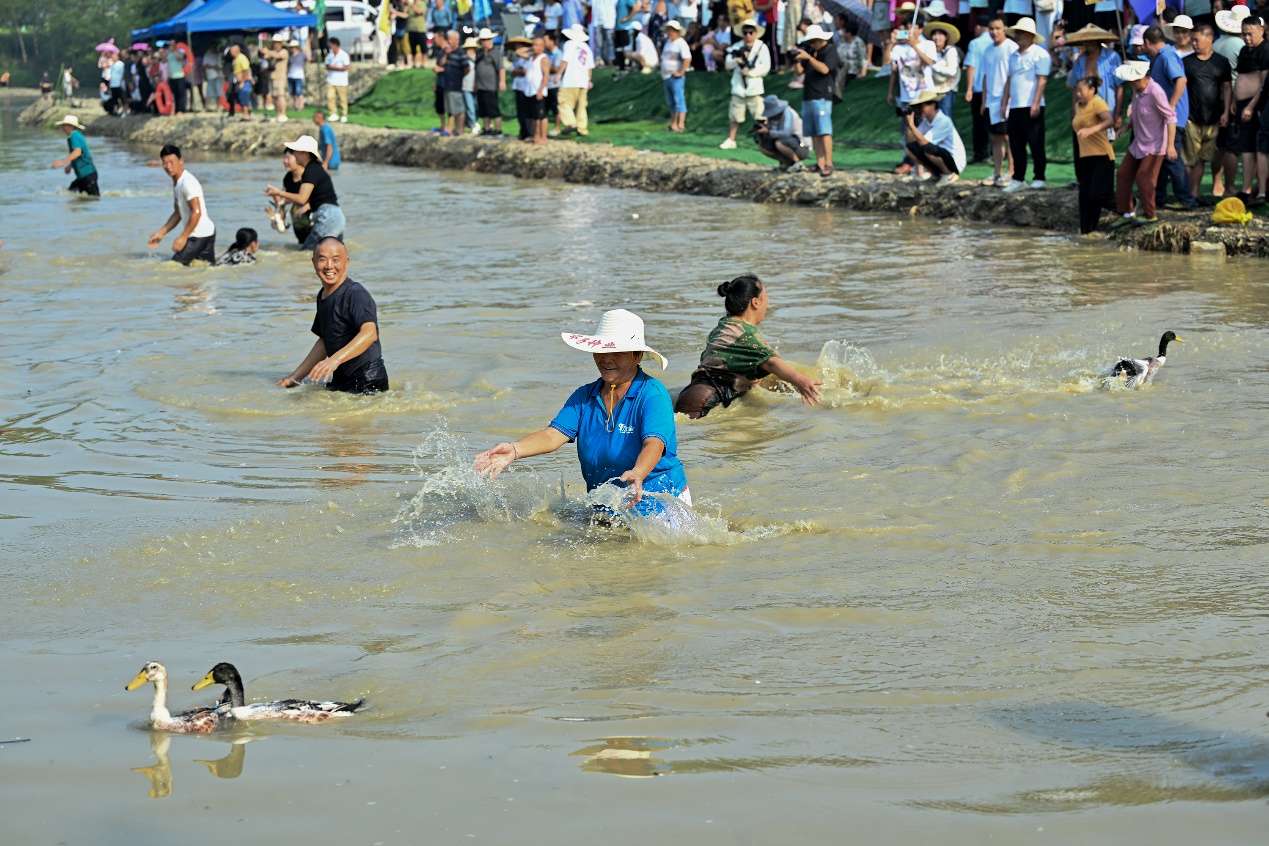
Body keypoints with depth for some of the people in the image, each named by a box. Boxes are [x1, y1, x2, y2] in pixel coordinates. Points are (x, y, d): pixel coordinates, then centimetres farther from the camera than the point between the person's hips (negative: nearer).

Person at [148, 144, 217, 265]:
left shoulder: (188, 182, -19)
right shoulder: (176, 183, 12)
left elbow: (196, 212, -24)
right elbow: (177, 214, 19)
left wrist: (183, 237, -22)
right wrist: (161, 232, 13)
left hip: (199, 235, -10)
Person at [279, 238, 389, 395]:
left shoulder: (356, 294, -16)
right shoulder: (323, 296, 12)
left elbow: (369, 333, -33)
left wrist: (335, 359, -45)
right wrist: (297, 376, 21)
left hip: (367, 383, -8)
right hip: (340, 380, 8)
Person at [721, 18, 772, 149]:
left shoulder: (762, 47, 1)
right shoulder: (736, 47, 9)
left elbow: (765, 68, -6)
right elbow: (727, 64, 1)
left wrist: (750, 72, -16)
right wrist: (737, 60, -18)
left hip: (754, 89, -3)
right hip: (738, 88, 3)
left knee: (760, 118, -5)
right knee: (735, 117, 8)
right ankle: (730, 140, 16)